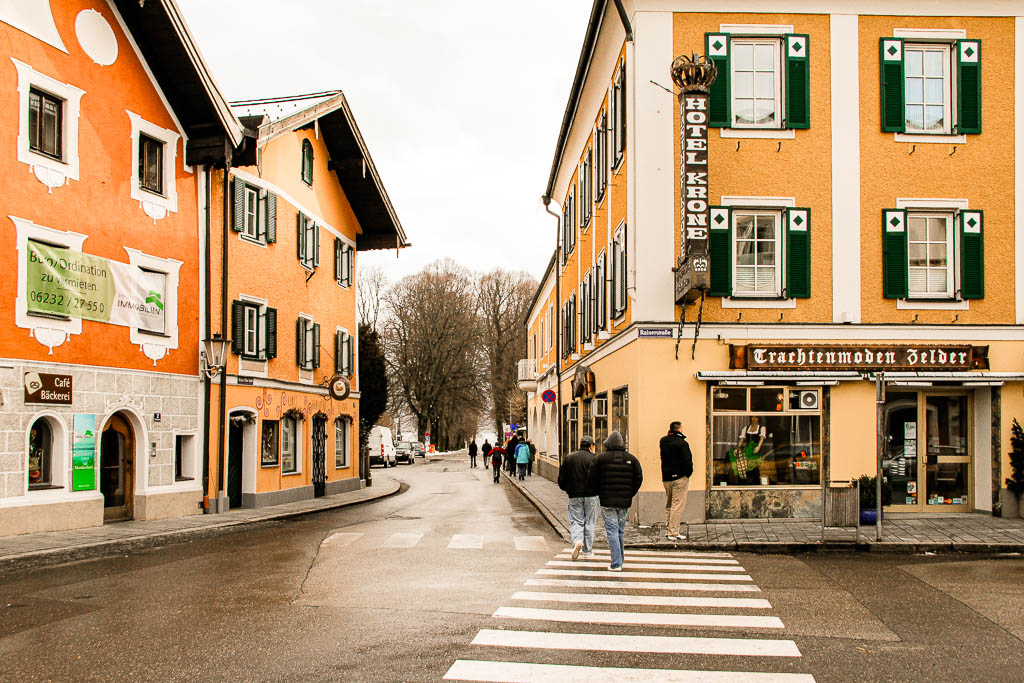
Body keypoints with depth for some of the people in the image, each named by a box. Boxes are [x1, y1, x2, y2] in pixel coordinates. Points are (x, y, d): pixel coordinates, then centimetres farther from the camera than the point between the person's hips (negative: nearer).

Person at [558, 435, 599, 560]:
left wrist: (566, 489, 22)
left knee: (576, 520, 8)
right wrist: (598, 490, 5)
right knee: (589, 522, 8)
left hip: (574, 495, 2)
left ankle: (577, 540, -19)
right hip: (591, 495, -2)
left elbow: (561, 477, 7)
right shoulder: (594, 459, -5)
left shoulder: (569, 458, 6)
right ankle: (587, 550, 12)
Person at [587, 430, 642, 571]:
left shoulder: (600, 459, -3)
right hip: (625, 502, 3)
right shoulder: (631, 459, 5)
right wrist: (630, 494, 12)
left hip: (607, 501, -3)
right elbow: (639, 479, 3)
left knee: (612, 530, -3)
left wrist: (600, 493, 14)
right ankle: (619, 560, 26)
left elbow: (591, 480, -1)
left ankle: (616, 563, -9)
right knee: (620, 531, 16)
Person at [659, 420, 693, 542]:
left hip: (666, 477, 7)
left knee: (668, 505, 17)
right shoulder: (682, 443, -14)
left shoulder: (663, 441, 6)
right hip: (680, 477, -6)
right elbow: (687, 461, -19)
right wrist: (688, 473, -1)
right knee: (677, 505, -4)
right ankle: (673, 533, -6)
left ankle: (668, 530, 20)